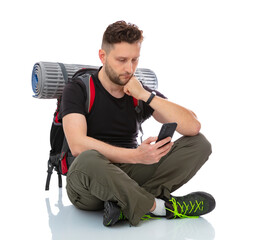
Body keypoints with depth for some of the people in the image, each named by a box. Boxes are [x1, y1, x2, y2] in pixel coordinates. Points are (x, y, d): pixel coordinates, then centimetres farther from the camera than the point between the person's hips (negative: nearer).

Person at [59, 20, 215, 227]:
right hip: (89, 186, -4)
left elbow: (193, 127, -7)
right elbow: (77, 145, -20)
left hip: (129, 176, 4)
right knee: (88, 159, -40)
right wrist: (136, 156, -28)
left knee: (199, 143, -10)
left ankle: (129, 206, -25)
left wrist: (146, 96, -15)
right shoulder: (79, 90, -3)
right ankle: (158, 206, -19)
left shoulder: (142, 95, 7)